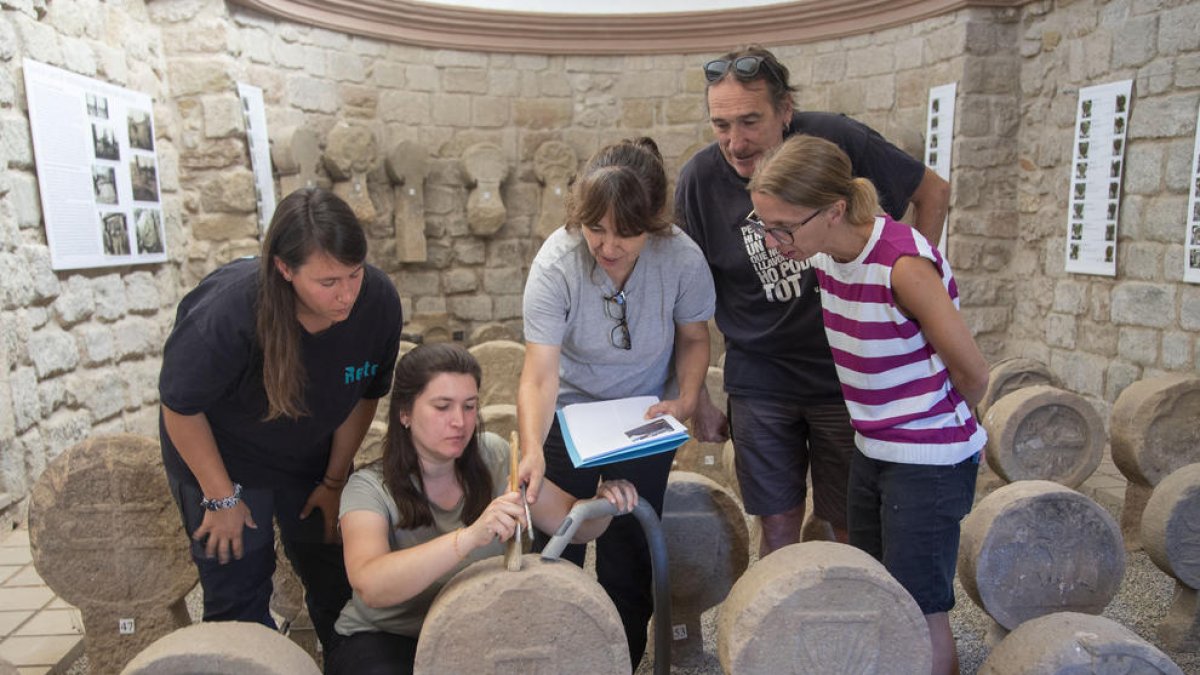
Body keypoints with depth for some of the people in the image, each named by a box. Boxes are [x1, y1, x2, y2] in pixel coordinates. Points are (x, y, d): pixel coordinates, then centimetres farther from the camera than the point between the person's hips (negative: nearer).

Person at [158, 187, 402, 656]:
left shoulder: (377, 300, -24)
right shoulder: (229, 311, -34)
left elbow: (364, 395, -6)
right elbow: (181, 408, -17)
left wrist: (334, 481, 0)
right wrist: (222, 498, -11)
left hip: (313, 457, 3)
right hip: (223, 457, -3)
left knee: (336, 583, 8)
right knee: (238, 599, 0)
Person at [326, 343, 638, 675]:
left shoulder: (492, 457, -6)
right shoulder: (369, 488, -17)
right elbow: (369, 586, -35)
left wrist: (602, 503, -24)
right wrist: (471, 536, -47)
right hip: (388, 640, -3)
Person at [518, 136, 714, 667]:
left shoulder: (682, 259, -20)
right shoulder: (555, 263, -24)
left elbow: (694, 338, -1)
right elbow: (539, 374, -30)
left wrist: (686, 399, -18)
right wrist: (531, 451, -44)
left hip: (645, 419, 1)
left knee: (627, 562, 4)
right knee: (555, 549, 5)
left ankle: (624, 664, 28)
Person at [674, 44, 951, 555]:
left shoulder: (836, 141, -13)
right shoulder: (700, 180, -9)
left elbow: (932, 191, 4)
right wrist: (697, 399, 1)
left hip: (849, 374, 0)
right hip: (758, 383, 1)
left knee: (852, 527, 10)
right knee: (778, 527, 8)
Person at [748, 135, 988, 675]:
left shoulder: (904, 266, -27)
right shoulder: (827, 254, -4)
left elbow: (973, 375, -16)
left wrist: (937, 423, 2)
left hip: (928, 462, -7)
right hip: (872, 449, 8)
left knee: (920, 614, 6)